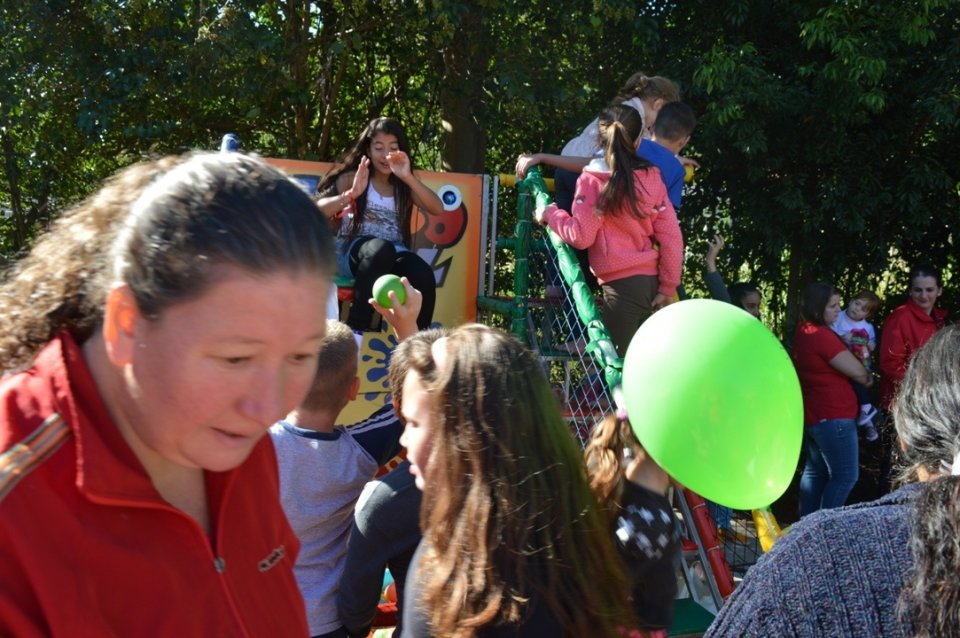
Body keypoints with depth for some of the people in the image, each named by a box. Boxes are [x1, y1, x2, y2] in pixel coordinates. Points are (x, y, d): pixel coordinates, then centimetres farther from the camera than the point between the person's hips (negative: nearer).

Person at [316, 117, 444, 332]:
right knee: (381, 249, -39)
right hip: (353, 251, -2)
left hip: (395, 254, 2)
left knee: (424, 277, -32)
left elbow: (438, 209, -1)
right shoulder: (353, 177, 10)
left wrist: (408, 177, -11)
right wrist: (351, 194, -20)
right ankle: (355, 329, -32)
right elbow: (318, 211, -4)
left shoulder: (404, 186, 17)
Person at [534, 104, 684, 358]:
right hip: (652, 281, 5)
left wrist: (550, 213, 8)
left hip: (621, 283, -5)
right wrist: (669, 286, 9)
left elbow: (581, 236, -8)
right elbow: (671, 236, 3)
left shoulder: (593, 180, -5)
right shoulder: (652, 177, 6)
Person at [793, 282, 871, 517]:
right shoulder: (822, 336, -21)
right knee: (845, 476, -4)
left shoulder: (803, 331, 7)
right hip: (832, 417, -10)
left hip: (812, 415, 10)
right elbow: (857, 372, -18)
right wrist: (868, 378, 4)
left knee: (815, 471, 17)